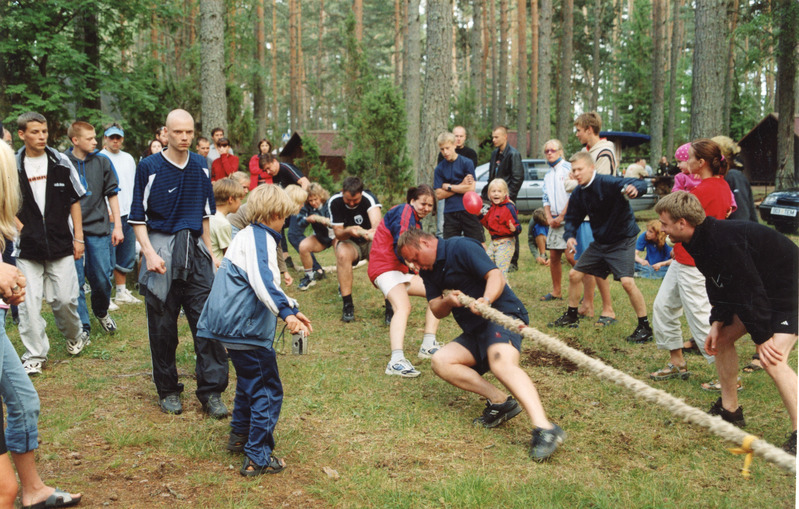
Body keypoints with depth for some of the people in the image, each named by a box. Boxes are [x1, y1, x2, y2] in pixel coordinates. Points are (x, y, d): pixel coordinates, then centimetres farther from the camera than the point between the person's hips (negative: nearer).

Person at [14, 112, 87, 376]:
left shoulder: (61, 163, 4)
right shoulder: (13, 166, 1)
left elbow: (75, 201, 9)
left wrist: (78, 237, 5)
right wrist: (22, 230, -8)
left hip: (61, 244, 0)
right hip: (28, 248, 0)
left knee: (65, 299, 0)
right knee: (29, 302, -2)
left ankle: (75, 337, 29)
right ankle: (34, 355, 9)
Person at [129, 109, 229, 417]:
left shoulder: (201, 166, 9)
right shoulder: (149, 167, -3)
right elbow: (138, 217, -1)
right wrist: (150, 253, -14)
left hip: (195, 250, 3)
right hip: (162, 250, -3)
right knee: (162, 326, 5)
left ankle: (211, 392, 4)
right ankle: (167, 390, 19)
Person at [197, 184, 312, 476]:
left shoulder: (247, 235, 18)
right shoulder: (261, 238, -13)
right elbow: (261, 280, -32)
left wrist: (292, 309, 22)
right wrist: (286, 312, -40)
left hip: (231, 321, 10)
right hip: (245, 326, -10)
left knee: (250, 380, 27)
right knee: (267, 390, -2)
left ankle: (240, 435, 41)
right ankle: (257, 458, 0)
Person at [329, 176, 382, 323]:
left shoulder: (368, 198, -23)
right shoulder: (335, 202, -14)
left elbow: (377, 221, -42)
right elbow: (338, 233, -11)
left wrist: (375, 231, -66)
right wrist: (349, 231, -34)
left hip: (371, 241, -1)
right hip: (350, 243, 1)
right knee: (342, 253, -34)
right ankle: (347, 305, -26)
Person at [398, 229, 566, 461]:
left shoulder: (461, 247, -9)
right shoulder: (428, 270, 15)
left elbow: (496, 276, -19)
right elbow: (436, 311, 13)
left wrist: (486, 300, -39)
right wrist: (448, 301, -10)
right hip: (474, 330, 9)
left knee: (501, 363, -35)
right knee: (440, 361, -9)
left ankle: (544, 429, -51)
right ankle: (500, 401, -15)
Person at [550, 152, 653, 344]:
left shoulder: (607, 183, -23)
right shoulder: (578, 194, -2)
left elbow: (640, 184, -34)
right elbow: (572, 218, 9)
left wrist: (634, 188, -58)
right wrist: (569, 235, -12)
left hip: (622, 240, -7)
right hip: (600, 241, 7)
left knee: (627, 281, -22)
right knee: (574, 274, 9)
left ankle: (644, 327, -8)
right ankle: (571, 316, 29)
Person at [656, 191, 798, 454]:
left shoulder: (724, 242, -32)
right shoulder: (701, 241, -1)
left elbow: (750, 289, -29)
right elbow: (719, 285, 8)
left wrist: (762, 337, -23)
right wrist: (717, 322, -2)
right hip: (761, 291, 11)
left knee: (771, 359, -23)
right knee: (721, 338, 12)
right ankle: (729, 410, 25)